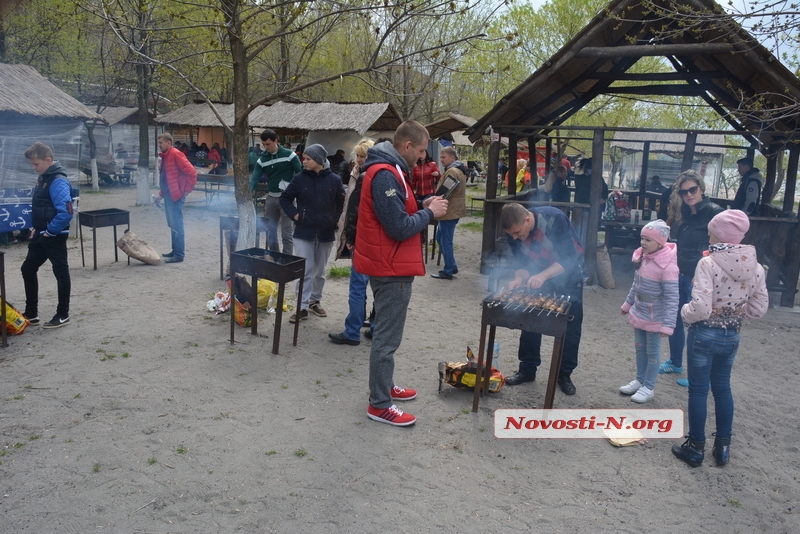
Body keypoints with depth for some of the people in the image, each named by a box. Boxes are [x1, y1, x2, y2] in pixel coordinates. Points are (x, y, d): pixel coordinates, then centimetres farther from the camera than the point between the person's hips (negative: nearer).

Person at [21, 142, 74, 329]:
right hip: (41, 235, 10)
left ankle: (62, 315, 14)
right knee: (28, 269, 15)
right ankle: (31, 313, 25)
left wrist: (50, 231, -18)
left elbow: (66, 212, -28)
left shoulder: (58, 181, -19)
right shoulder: (43, 178, 10)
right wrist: (37, 229, 14)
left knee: (61, 273, 2)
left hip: (54, 236, -10)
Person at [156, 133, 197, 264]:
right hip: (168, 195, 10)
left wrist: (186, 191, -16)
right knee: (172, 225, 15)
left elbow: (192, 172, -20)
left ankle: (179, 255, -2)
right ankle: (175, 250, 24)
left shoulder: (176, 154, -14)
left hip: (175, 196, -10)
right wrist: (161, 192, 18)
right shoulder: (165, 156, 15)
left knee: (177, 226, -6)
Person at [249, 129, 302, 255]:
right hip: (271, 198, 5)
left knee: (286, 232, -2)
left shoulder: (289, 155, -8)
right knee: (270, 231, 10)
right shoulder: (262, 160, 3)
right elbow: (254, 178, -6)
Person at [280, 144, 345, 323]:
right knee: (305, 270, -2)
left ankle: (315, 301, 30)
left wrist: (334, 220, -4)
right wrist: (294, 215, -5)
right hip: (304, 232, -1)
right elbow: (285, 198, 6)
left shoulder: (334, 180, -5)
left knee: (320, 271, 14)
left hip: (326, 233, 1)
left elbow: (341, 203, 5)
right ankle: (303, 307, 4)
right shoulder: (299, 178, -5)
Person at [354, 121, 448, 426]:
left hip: (387, 265, 11)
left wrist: (422, 207, 3)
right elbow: (399, 228, -25)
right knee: (387, 337, -2)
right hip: (391, 268, -11)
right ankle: (379, 405, 8)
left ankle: (385, 387, 34)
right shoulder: (386, 175, -22)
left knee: (386, 333, 20)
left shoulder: (387, 170, 12)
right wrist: (429, 213, -12)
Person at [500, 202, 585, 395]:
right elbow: (522, 263, -10)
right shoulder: (514, 231, -19)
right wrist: (519, 280, -30)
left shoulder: (555, 219, -34)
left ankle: (564, 373, 14)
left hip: (568, 272, -4)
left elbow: (568, 259, -32)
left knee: (570, 324, 1)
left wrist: (542, 276, -44)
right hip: (539, 273, 4)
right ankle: (527, 369, 15)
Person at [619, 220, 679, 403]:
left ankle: (648, 387, 22)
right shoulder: (642, 257, -3)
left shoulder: (667, 265, -25)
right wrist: (628, 304, 22)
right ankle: (640, 380, 35)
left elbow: (672, 298, -24)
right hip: (639, 314, 7)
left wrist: (668, 324, -25)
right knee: (640, 349, 19)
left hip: (654, 319, -7)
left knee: (652, 353, 8)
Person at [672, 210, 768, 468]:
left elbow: (700, 309, -26)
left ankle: (696, 447, 19)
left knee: (698, 390, 8)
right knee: (722, 388, 20)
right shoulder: (755, 268, -3)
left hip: (704, 334, -5)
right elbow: (759, 309, 4)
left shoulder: (708, 263, -21)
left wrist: (685, 312, -5)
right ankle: (723, 446, 29)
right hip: (732, 336, 5)